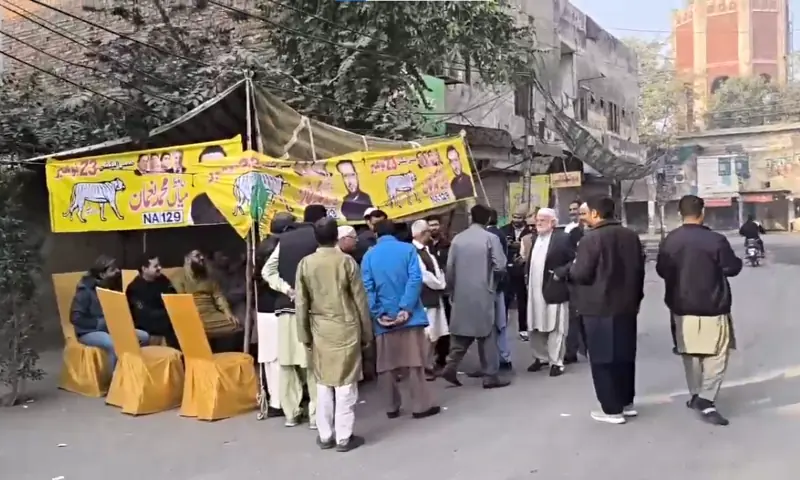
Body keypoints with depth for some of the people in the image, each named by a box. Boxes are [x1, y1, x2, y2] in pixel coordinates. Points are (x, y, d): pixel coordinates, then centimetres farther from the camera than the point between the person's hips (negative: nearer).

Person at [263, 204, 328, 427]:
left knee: (288, 362, 9)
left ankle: (291, 413, 16)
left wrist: (287, 289, -2)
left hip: (286, 307, 4)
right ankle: (315, 414, 4)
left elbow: (267, 271, 4)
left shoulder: (284, 239, 11)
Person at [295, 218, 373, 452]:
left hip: (320, 329, 3)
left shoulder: (305, 264, -1)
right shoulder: (347, 261, -8)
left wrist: (304, 334, 9)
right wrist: (366, 332, 5)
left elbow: (300, 303, 0)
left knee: (323, 383, 11)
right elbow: (360, 300, -5)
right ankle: (344, 437, 7)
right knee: (345, 383, 3)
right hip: (345, 328, -2)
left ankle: (325, 435, 17)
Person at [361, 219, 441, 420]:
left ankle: (392, 407, 18)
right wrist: (406, 309, -13)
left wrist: (378, 314, -7)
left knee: (387, 365, 10)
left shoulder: (369, 256, 6)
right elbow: (415, 279, -12)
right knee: (414, 361, 4)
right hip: (408, 316, -2)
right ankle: (421, 405, 8)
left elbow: (367, 288, -4)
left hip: (384, 318, 2)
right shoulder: (408, 249, 0)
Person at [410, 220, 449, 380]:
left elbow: (437, 270, 17)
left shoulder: (427, 250, 14)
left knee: (435, 334, 13)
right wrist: (440, 285, -5)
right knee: (426, 335, -6)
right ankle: (425, 367, 4)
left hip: (434, 296, 9)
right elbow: (424, 275, -18)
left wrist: (441, 284, 0)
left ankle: (430, 364, 23)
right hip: (423, 298, -9)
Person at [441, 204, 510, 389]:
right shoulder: (491, 238, -7)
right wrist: (491, 276, 11)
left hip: (461, 294, 4)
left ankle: (451, 367, 7)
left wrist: (453, 290, 15)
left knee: (461, 332, 14)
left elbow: (449, 269, 3)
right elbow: (500, 266, -11)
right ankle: (490, 376, 7)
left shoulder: (457, 239, 3)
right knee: (487, 334, 3)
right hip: (483, 293, -4)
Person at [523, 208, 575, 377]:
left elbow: (574, 261, -9)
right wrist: (528, 278, 9)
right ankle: (541, 357, 29)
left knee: (555, 328, 1)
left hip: (553, 290, -7)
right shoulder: (535, 238, 14)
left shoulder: (563, 238, -8)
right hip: (535, 290, 7)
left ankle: (556, 362, 9)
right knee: (535, 327, 14)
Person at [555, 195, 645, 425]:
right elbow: (640, 269, 15)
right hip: (627, 305, 8)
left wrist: (562, 271, 2)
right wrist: (637, 297, 25)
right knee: (625, 355, 18)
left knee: (602, 358, 1)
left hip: (599, 308, -7)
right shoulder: (631, 236, 8)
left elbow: (581, 274, -18)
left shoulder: (592, 238, -16)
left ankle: (612, 409, 5)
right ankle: (627, 402, 27)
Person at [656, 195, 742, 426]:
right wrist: (737, 260, 16)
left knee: (690, 354, 15)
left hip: (682, 308, 5)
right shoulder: (716, 240, -15)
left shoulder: (669, 240, 0)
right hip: (712, 308, -5)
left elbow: (661, 271, 9)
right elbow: (733, 268, -5)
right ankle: (706, 400, -7)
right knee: (717, 355, 2)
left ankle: (696, 396, 24)